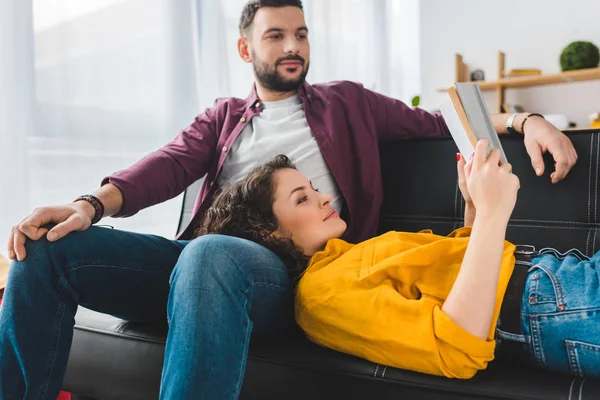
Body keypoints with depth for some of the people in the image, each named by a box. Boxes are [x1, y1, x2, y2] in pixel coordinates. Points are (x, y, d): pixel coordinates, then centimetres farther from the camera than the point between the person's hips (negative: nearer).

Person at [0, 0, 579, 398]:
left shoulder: (345, 103, 23)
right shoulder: (223, 117, 26)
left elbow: (439, 121, 21)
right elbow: (170, 163, 9)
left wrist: (521, 119, 4)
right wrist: (94, 203, -10)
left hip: (285, 268, -3)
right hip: (201, 257, 4)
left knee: (210, 257, -39)